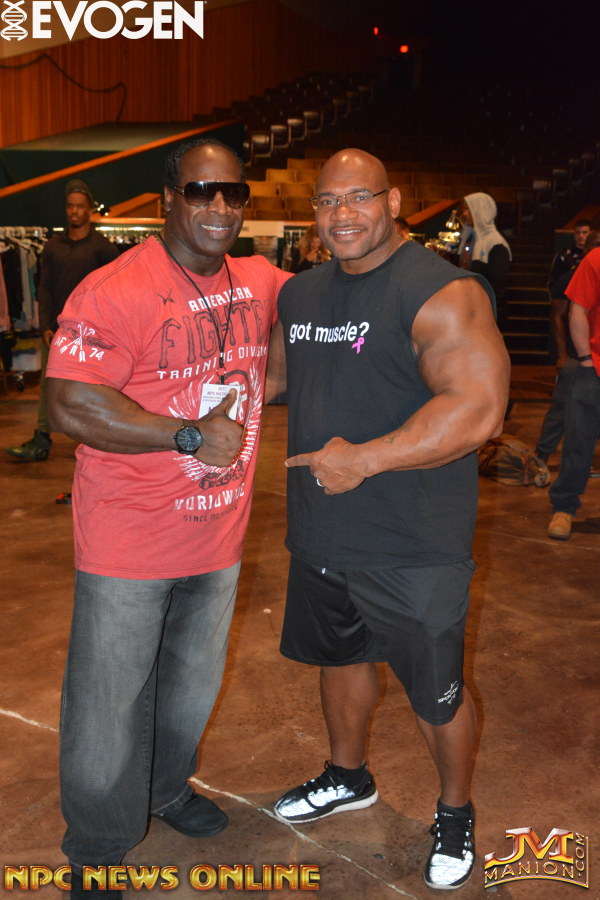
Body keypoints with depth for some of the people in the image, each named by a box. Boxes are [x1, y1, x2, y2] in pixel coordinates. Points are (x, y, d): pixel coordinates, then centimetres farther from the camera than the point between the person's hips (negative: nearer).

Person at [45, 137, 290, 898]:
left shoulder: (260, 283, 3)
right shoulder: (115, 291, -19)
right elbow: (70, 407, -24)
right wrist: (190, 436, -24)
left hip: (218, 534, 7)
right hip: (129, 548, -6)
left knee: (194, 685, 25)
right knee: (109, 700, 8)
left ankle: (165, 789, 53)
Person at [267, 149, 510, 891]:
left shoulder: (442, 293, -18)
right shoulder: (300, 293, 7)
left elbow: (477, 410, -27)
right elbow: (271, 371, 23)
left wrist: (364, 459, -28)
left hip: (413, 550, -7)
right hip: (320, 535, 7)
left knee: (436, 693, 9)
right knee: (340, 656, 25)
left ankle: (455, 812, 38)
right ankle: (348, 778, 52)